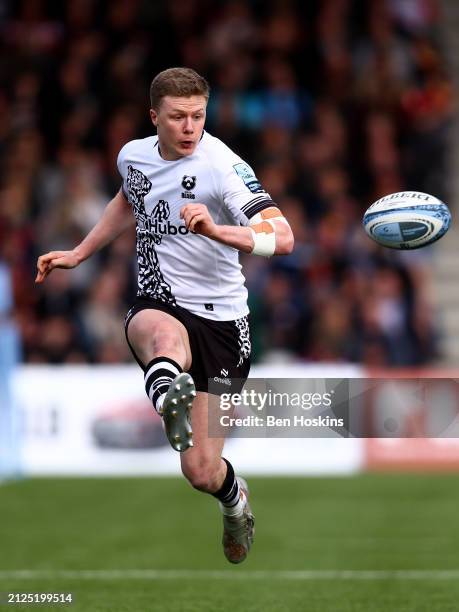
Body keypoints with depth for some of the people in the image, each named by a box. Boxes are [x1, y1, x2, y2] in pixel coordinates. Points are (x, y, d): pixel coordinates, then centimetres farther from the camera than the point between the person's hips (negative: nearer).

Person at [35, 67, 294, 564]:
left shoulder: (222, 165, -13)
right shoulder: (133, 156, 4)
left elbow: (282, 238, -24)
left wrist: (215, 229, -38)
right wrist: (79, 253, 30)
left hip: (219, 318, -3)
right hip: (157, 306, 3)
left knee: (202, 473, -2)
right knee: (166, 337, -40)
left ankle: (233, 498, 34)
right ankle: (167, 392, -75)